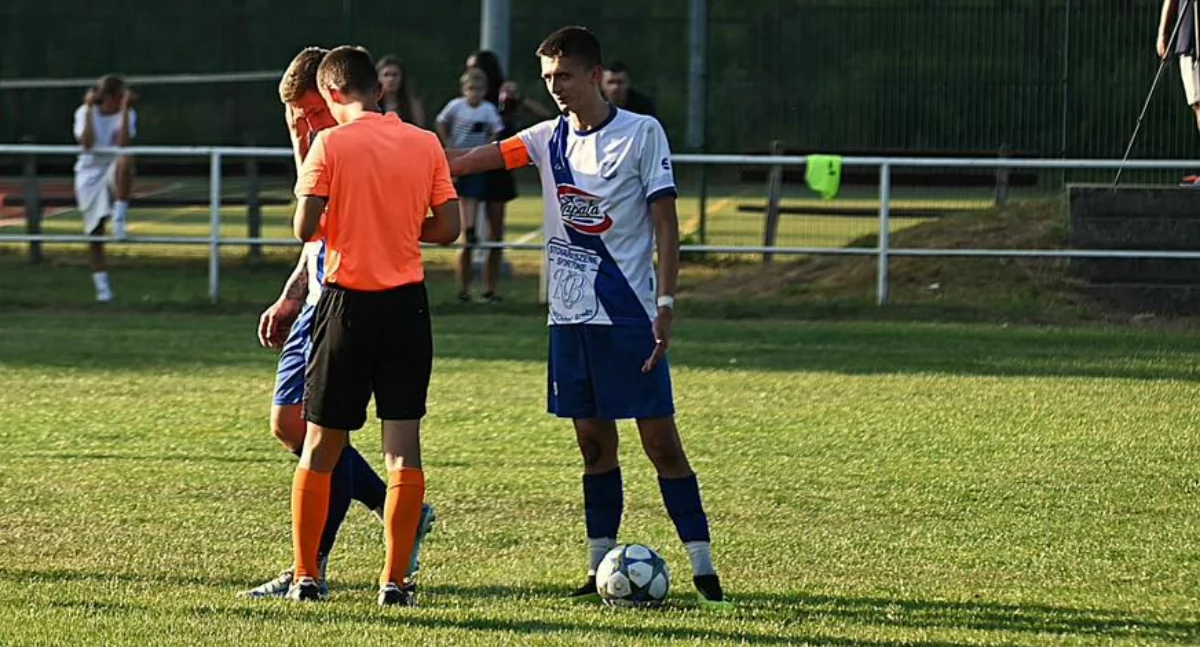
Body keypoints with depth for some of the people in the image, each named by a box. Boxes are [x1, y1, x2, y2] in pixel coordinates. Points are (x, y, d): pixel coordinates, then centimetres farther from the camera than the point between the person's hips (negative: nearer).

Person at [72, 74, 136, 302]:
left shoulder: (127, 114, -6)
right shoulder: (84, 113, -8)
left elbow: (123, 144, -23)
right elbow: (87, 143, -24)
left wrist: (124, 111, -25)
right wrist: (89, 110, -24)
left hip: (113, 174, 0)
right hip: (90, 177, 0)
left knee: (125, 161, -38)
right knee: (94, 234, 0)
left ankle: (119, 215, -30)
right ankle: (102, 286, 12)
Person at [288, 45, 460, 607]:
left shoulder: (330, 144, -9)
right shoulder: (425, 144, 2)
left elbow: (305, 228, -11)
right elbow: (447, 227, 2)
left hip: (348, 302, -2)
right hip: (407, 304, 2)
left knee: (322, 445, 8)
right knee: (404, 445, 3)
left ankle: (305, 576, 12)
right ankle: (395, 581, 0)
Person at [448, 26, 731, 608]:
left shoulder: (642, 134, -4)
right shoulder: (549, 139, 9)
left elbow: (666, 223, -5)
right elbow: (468, 162, 0)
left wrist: (665, 304, -12)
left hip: (629, 316, -5)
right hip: (570, 315, 5)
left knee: (659, 438, -6)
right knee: (593, 440, 8)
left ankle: (703, 570, -4)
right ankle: (601, 567, 13)